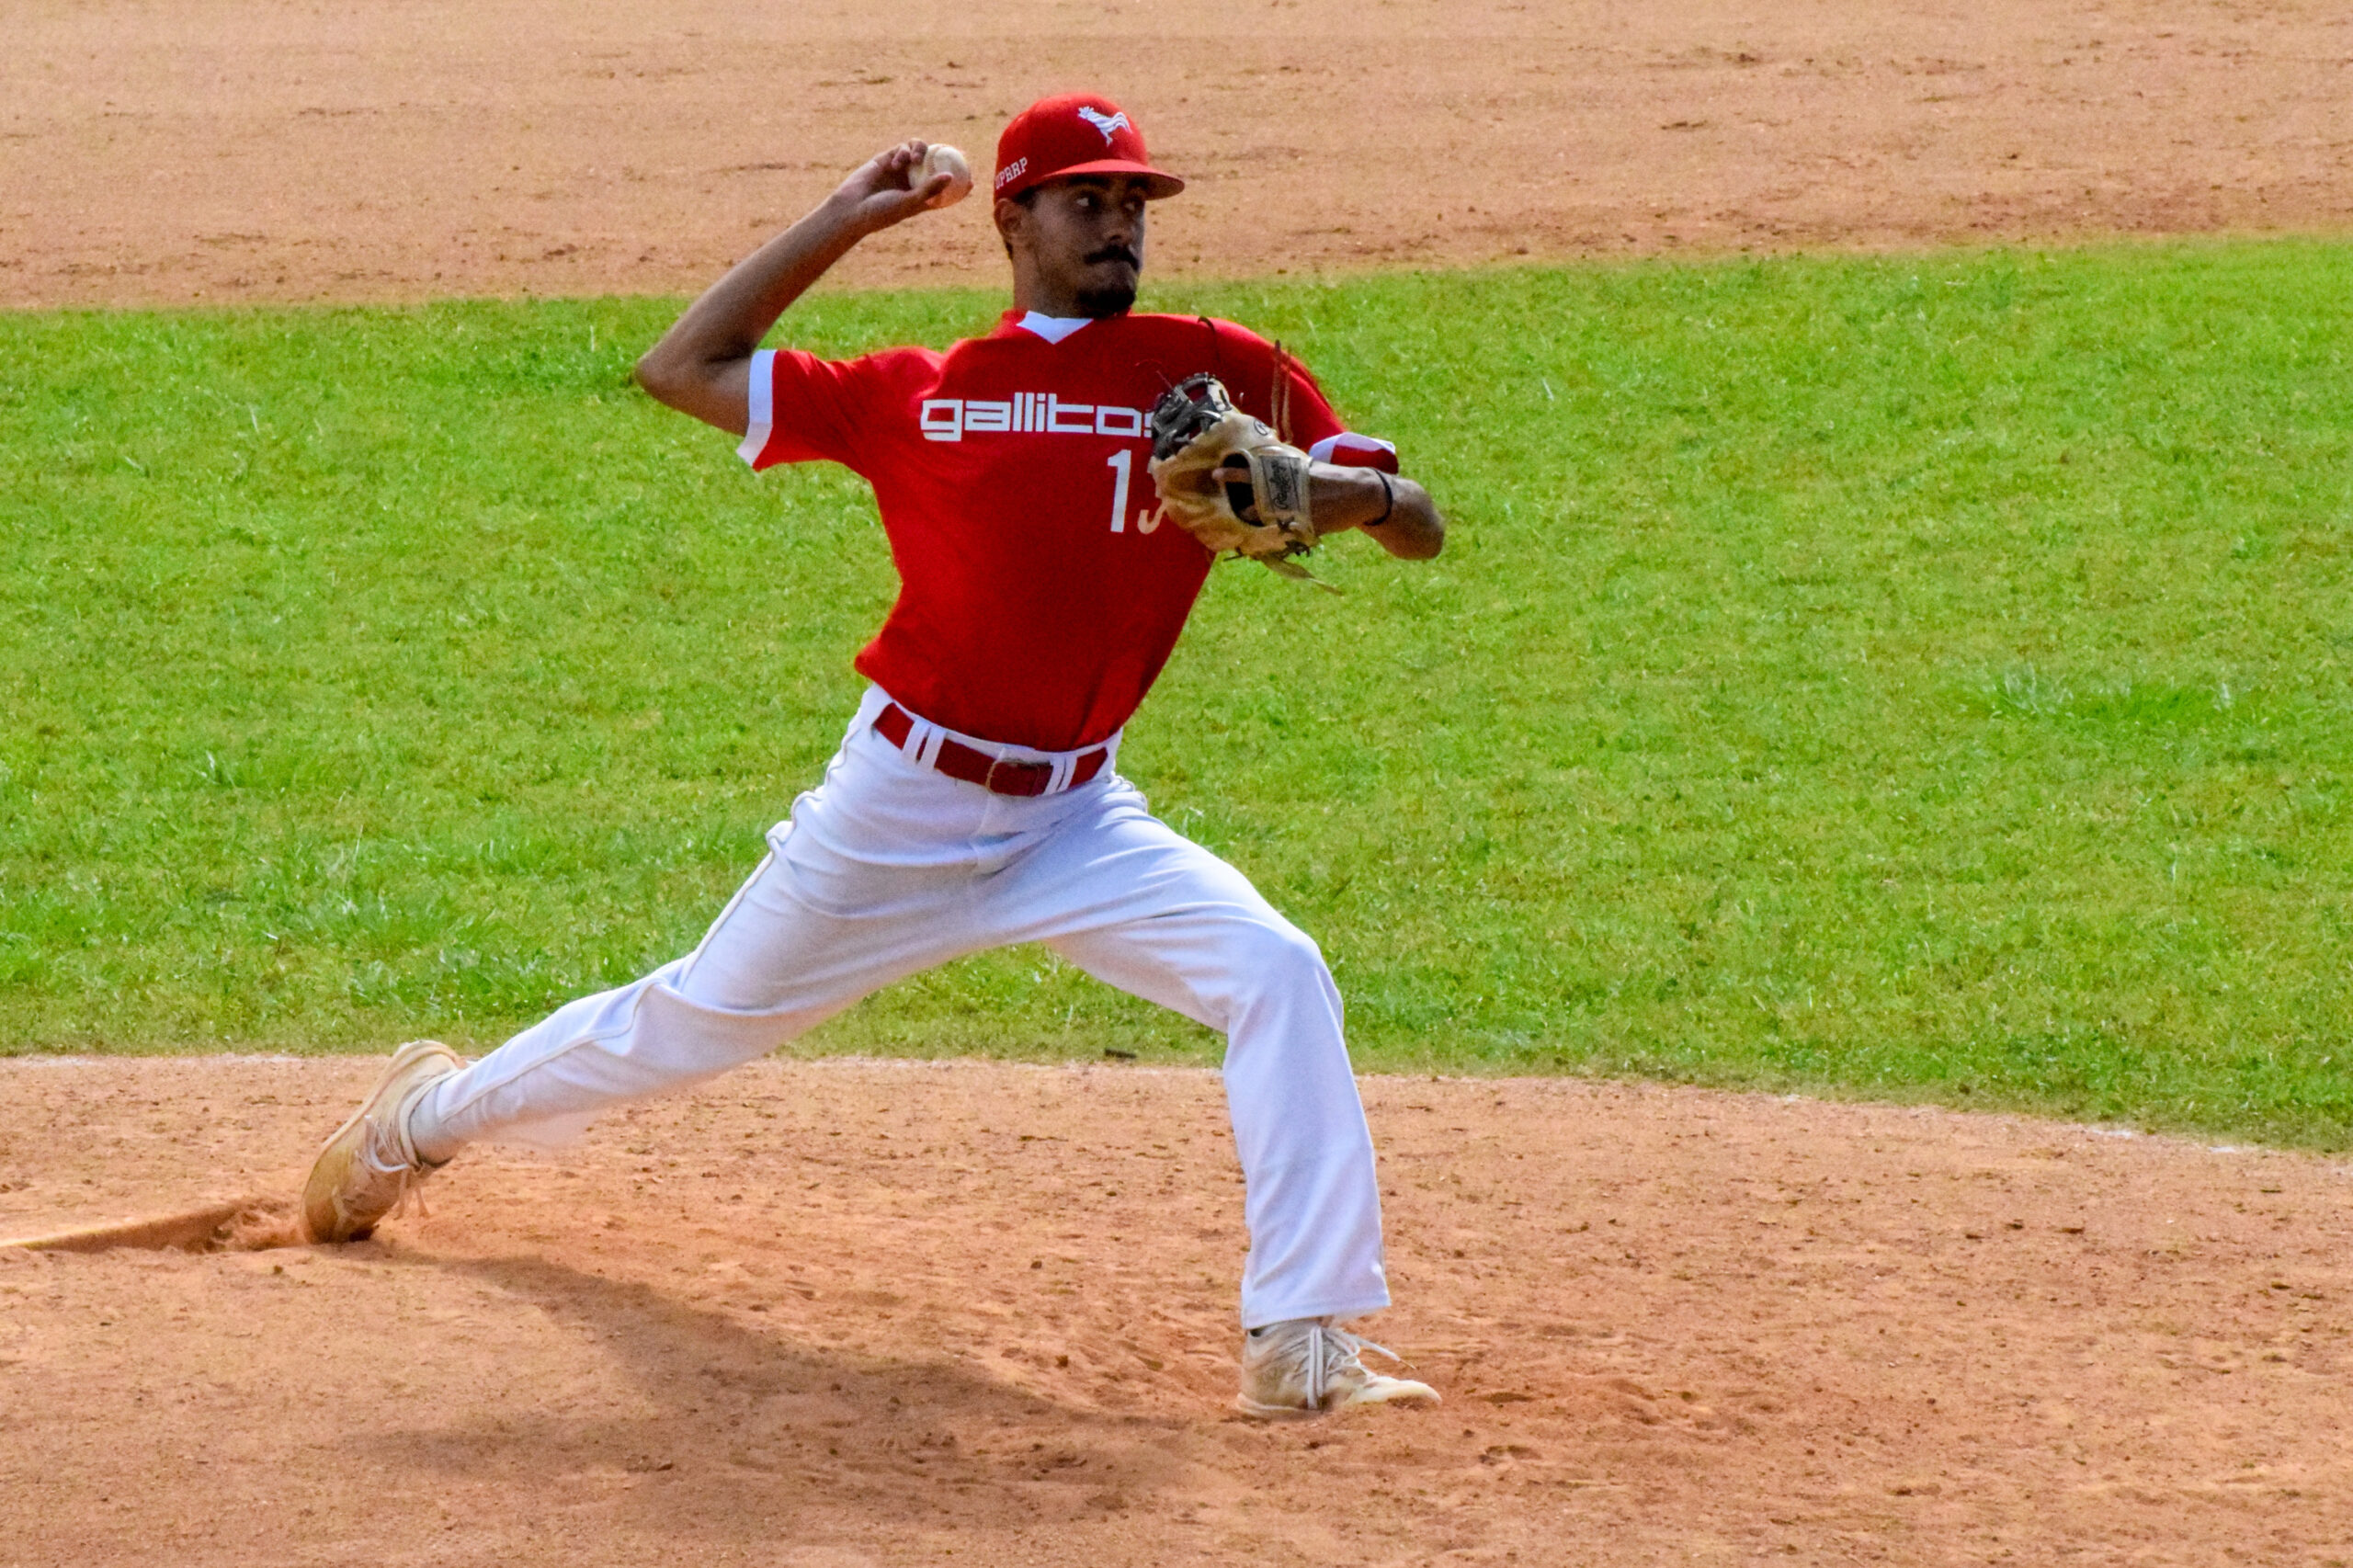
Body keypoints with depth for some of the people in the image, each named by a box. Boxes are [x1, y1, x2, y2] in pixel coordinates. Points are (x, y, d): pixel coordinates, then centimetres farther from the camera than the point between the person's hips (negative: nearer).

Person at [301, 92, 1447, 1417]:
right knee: (693, 1027, 15)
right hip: (897, 811, 0)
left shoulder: (1217, 374, -3)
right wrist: (844, 220, 1)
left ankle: (1306, 1345, -25)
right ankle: (430, 1116, 43)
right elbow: (682, 368, 5)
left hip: (1076, 818, 0)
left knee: (1280, 976, -24)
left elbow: (1419, 525, -4)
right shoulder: (917, 397, 0)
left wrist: (1334, 490, -28)